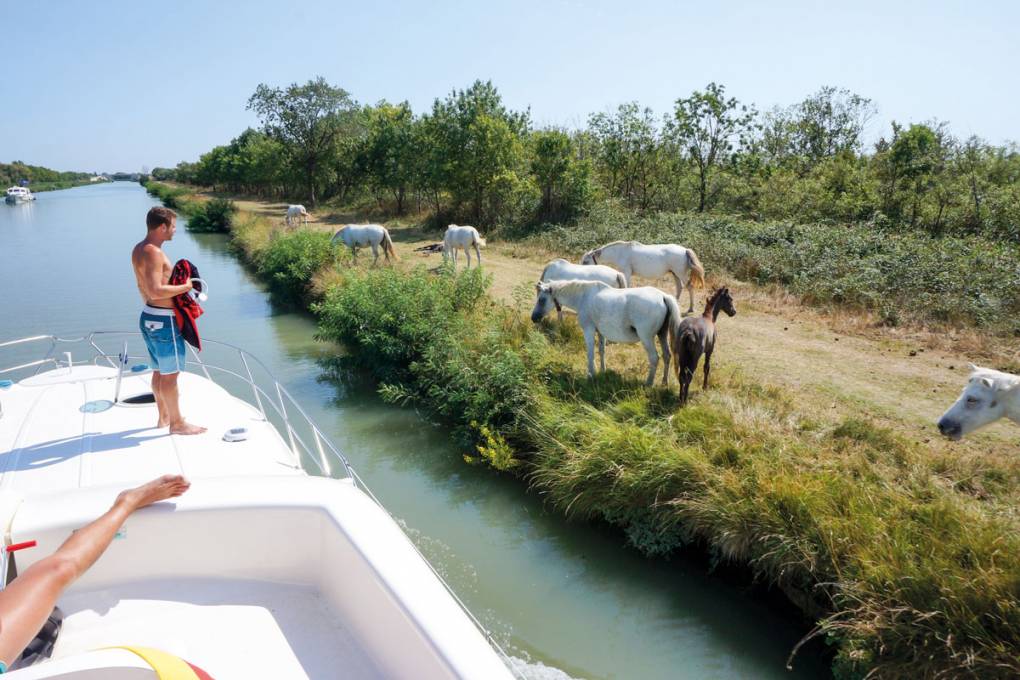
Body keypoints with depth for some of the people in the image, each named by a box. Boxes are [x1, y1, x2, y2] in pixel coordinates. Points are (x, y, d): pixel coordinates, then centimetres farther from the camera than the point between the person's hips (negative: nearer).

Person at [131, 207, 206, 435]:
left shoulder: (139, 249, 12)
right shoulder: (153, 252, -20)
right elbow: (155, 291, -28)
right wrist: (185, 287, -17)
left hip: (149, 316, 10)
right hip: (163, 320, -10)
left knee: (159, 371, 19)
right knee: (170, 374, -1)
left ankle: (164, 417, 31)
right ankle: (177, 423, 8)